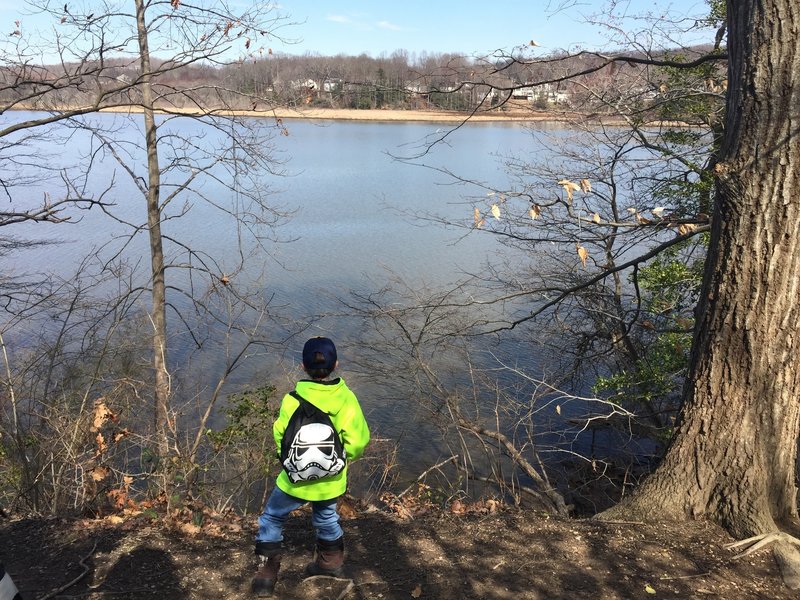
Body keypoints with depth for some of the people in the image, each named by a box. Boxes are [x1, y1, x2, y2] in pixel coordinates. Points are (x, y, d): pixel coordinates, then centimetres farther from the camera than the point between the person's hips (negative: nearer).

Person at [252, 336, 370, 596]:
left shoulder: (293, 398, -20)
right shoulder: (346, 398, -16)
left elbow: (280, 435, -11)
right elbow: (357, 440, -14)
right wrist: (343, 457, 7)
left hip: (296, 478, -2)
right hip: (331, 480, 3)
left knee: (272, 519, 20)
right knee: (326, 518, 29)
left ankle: (267, 573, 24)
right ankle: (331, 562, 45)